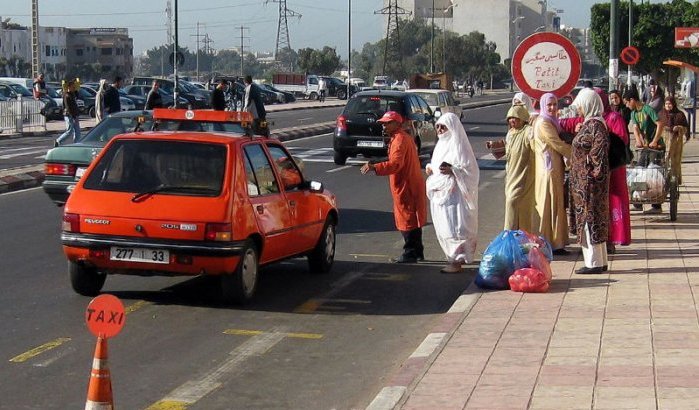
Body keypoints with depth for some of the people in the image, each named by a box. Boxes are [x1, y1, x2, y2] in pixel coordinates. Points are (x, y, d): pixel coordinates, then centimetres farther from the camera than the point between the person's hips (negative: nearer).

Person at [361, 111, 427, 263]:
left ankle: (410, 254, -1)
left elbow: (395, 164, -29)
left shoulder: (400, 139, -17)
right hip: (411, 186, 11)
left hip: (406, 188, -11)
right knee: (413, 221, 16)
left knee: (407, 221, -5)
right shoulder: (404, 137, 17)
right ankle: (417, 252, 23)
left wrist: (375, 167, -36)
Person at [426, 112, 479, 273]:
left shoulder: (459, 145, -12)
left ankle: (456, 261, -4)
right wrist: (430, 168, 6)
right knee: (444, 228, 11)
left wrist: (452, 170, -29)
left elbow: (470, 170, -15)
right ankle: (453, 258, 20)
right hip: (440, 192, 9)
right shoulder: (442, 144, 15)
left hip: (454, 193, -9)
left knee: (453, 228, -8)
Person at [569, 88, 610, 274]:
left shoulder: (594, 124, -17)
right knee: (595, 218, 13)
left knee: (589, 217, -6)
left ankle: (594, 262, -2)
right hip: (585, 180, 10)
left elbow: (601, 145, -28)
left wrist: (593, 169, -23)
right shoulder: (590, 123, 13)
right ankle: (600, 261, 18)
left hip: (588, 180, -10)